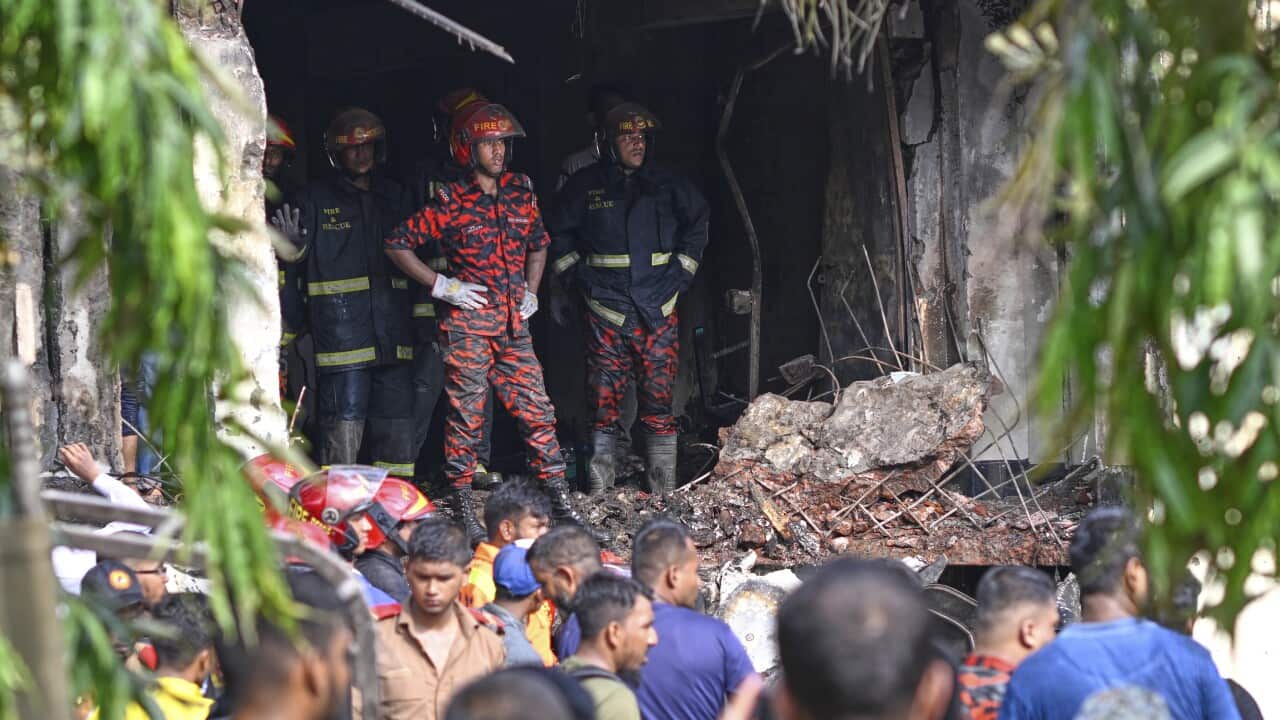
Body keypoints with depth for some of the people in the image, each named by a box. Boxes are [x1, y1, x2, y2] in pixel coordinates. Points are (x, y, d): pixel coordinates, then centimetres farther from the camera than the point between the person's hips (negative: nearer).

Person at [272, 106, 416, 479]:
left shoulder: (394, 196, 17)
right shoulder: (315, 198, 4)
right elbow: (298, 254, 1)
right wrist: (293, 241, -20)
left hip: (390, 321, 5)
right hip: (339, 320, -5)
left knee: (397, 404, 5)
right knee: (345, 408, -10)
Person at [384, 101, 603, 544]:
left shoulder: (520, 192, 9)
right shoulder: (450, 203, -7)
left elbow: (538, 244, 26)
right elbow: (397, 244, -4)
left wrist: (531, 292, 15)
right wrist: (440, 285, -8)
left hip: (513, 326, 5)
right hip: (467, 328, -5)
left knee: (537, 411, 3)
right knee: (466, 417, -1)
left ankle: (559, 502, 8)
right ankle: (463, 511, 6)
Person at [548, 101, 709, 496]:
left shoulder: (668, 185, 8)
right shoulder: (585, 186, 4)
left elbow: (697, 224, 20)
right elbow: (558, 234, 15)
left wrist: (681, 271, 12)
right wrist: (576, 275, 5)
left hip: (658, 310, 1)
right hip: (605, 307, -1)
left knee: (659, 392, -2)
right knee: (605, 393, -4)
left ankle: (662, 479, 1)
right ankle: (601, 474, 2)